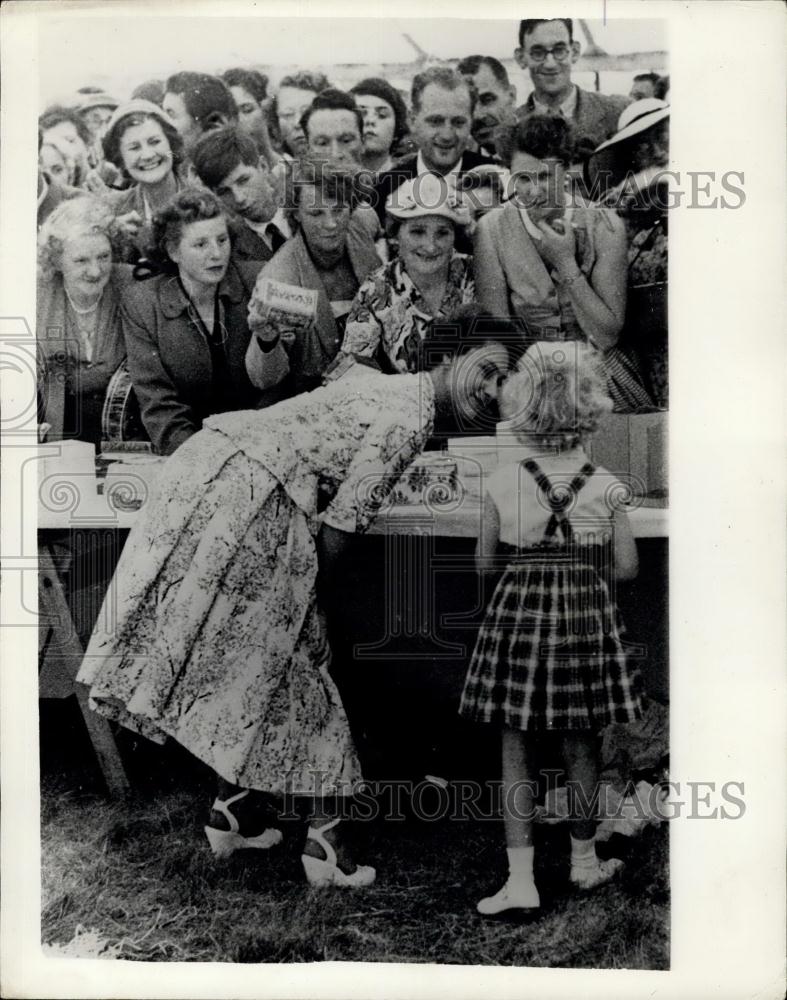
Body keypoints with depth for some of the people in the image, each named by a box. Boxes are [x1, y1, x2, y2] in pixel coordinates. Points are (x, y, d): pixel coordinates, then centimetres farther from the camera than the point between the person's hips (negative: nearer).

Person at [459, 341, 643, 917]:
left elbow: (485, 563, 0)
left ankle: (521, 880, 6)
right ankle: (585, 859, 33)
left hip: (519, 615, -1)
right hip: (587, 618, 1)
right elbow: (627, 567, -1)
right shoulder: (606, 486, -5)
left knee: (517, 749, 7)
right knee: (581, 746, 16)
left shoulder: (503, 482, -7)